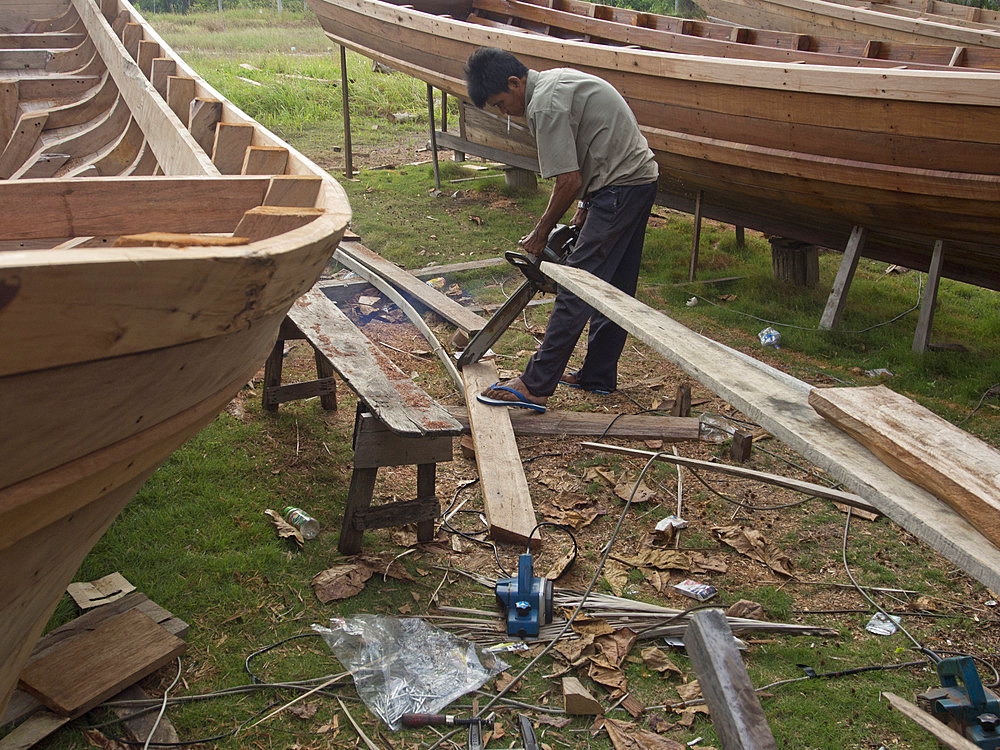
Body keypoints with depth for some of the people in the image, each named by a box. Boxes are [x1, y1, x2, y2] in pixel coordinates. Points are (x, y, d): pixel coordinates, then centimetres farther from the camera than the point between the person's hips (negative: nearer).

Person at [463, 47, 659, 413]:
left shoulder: (545, 105, -17)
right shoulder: (557, 79, 14)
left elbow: (569, 181, -18)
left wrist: (540, 233, -4)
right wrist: (585, 206, 16)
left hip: (620, 189, -10)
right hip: (641, 178, 10)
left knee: (576, 288, -10)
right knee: (614, 288, 16)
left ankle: (535, 386, -7)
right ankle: (599, 375, 26)